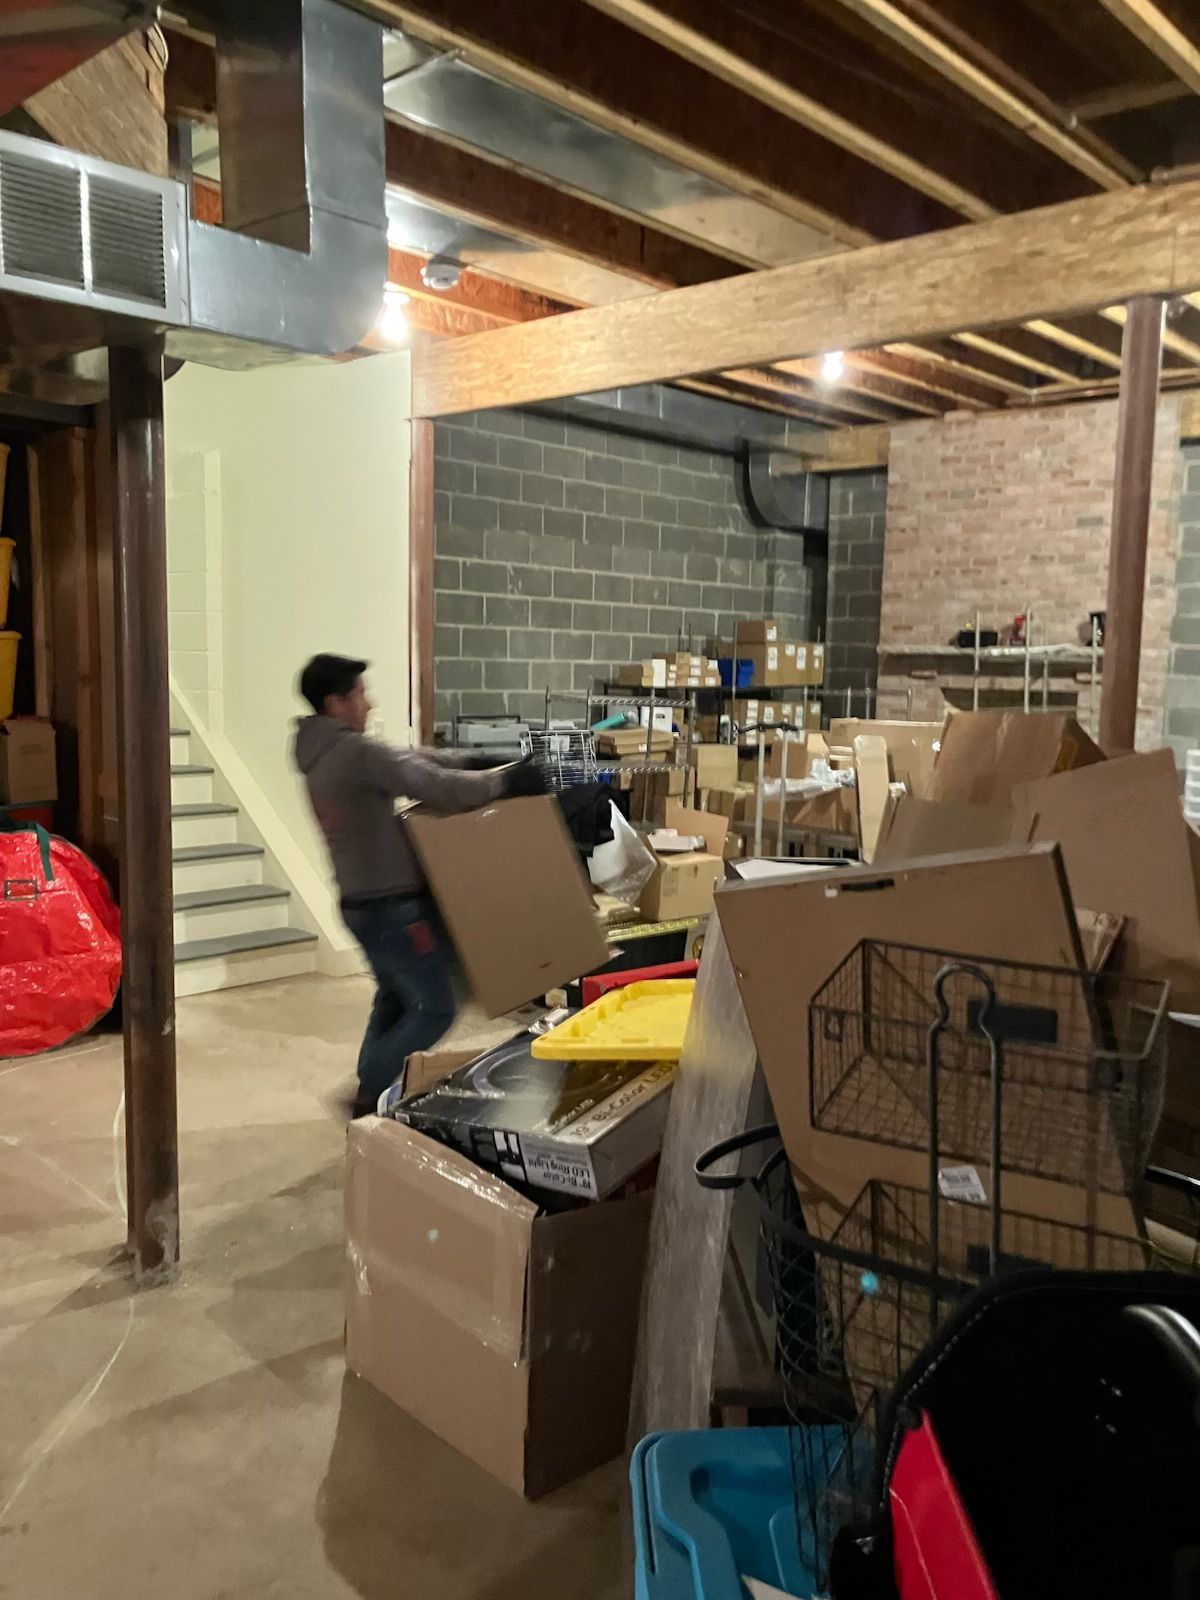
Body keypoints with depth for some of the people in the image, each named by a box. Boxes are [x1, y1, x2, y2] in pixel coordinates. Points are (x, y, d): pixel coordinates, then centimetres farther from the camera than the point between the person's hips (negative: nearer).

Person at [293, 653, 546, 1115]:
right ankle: (374, 1096, 7)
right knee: (435, 1009, 2)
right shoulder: (358, 752, -21)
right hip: (392, 906, -10)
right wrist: (503, 781, -10)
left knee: (395, 999, 26)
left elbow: (406, 761, 14)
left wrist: (468, 759, 9)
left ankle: (371, 1092, 33)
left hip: (362, 903, 10)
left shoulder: (319, 756, 10)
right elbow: (437, 788, -22)